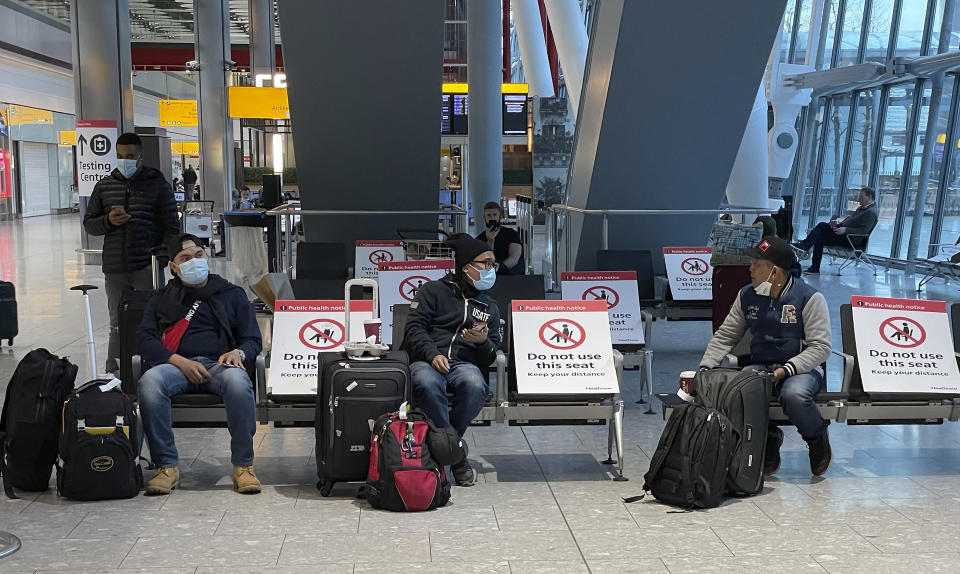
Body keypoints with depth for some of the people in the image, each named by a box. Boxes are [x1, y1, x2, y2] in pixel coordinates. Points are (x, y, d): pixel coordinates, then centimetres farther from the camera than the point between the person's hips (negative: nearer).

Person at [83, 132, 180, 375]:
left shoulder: (158, 184, 1)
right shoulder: (105, 186, 11)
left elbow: (172, 227, 0)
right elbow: (88, 223, 15)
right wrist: (108, 221, -7)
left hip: (147, 267, -3)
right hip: (114, 270, 3)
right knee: (117, 325, 10)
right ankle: (112, 375, 16)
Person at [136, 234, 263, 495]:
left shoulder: (231, 294, 21)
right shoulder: (163, 298, 21)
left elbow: (253, 339, 16)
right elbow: (144, 338, 8)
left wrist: (238, 352, -10)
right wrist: (179, 361, -10)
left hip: (219, 364, -1)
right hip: (176, 364, 1)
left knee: (237, 381, -38)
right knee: (150, 381, -35)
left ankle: (243, 466, -29)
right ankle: (166, 467, -27)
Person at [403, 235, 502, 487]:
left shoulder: (489, 307, 26)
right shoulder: (433, 291, 14)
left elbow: (491, 356, 21)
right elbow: (414, 327, 1)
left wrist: (484, 342, -4)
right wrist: (433, 355, -16)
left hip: (466, 363, 3)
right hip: (427, 360, -2)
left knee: (475, 385, -36)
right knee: (427, 383, -40)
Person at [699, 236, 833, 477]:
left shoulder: (809, 298, -9)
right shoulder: (747, 296, 7)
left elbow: (820, 346, -12)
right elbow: (724, 336, 13)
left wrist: (787, 369, -24)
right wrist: (705, 367, -2)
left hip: (802, 367, -4)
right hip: (761, 367, 4)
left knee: (794, 394, -38)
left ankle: (817, 438, -3)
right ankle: (769, 438, -2)